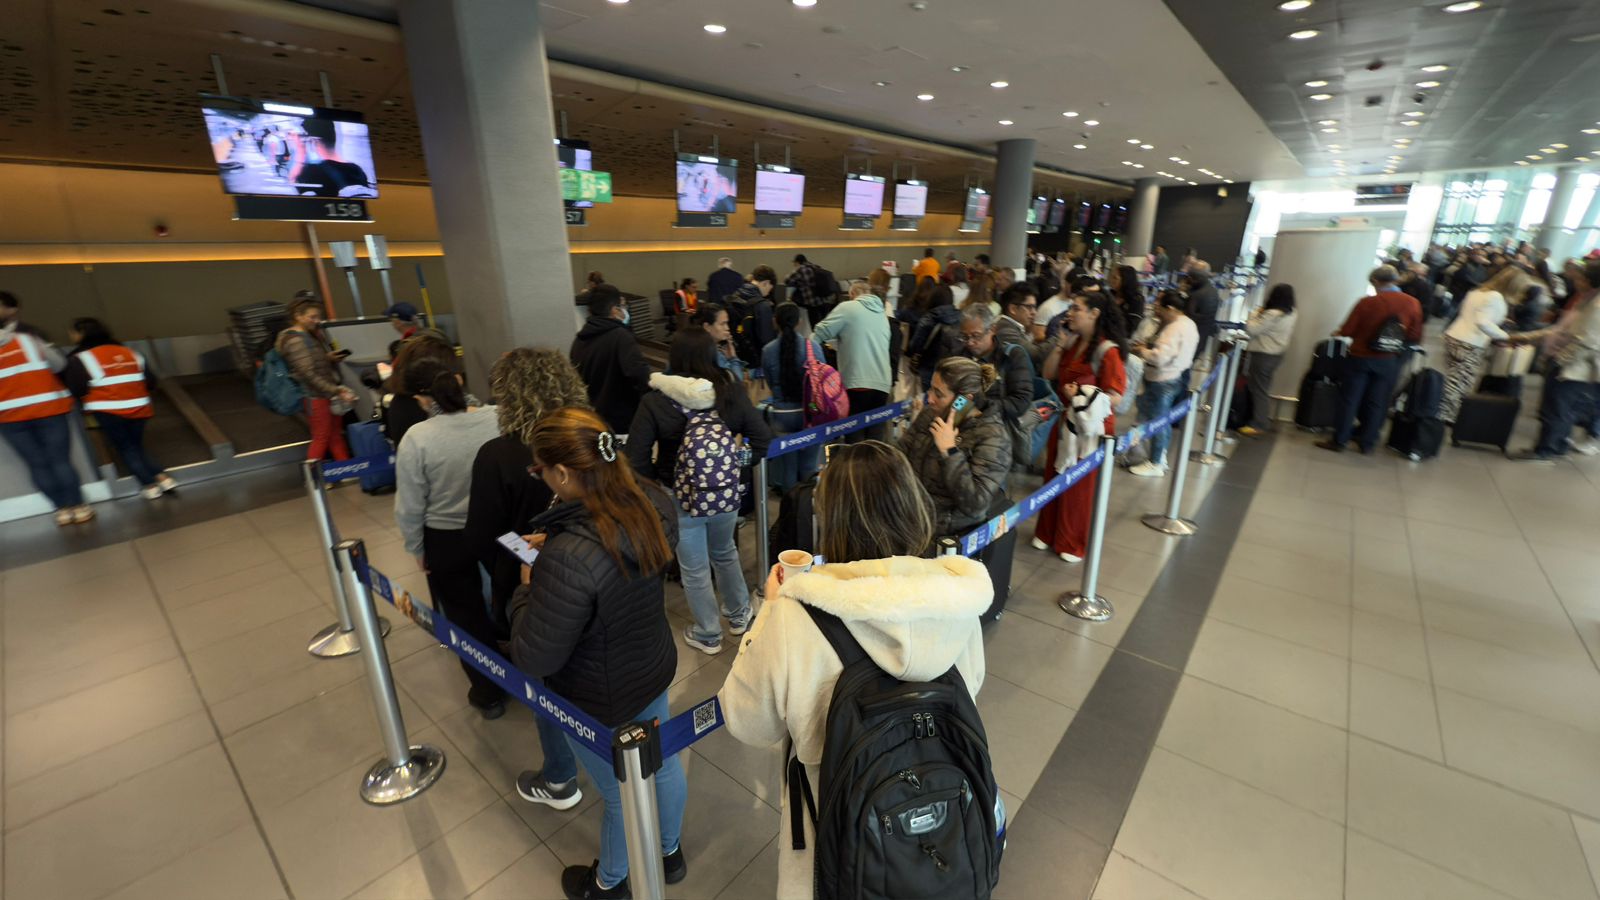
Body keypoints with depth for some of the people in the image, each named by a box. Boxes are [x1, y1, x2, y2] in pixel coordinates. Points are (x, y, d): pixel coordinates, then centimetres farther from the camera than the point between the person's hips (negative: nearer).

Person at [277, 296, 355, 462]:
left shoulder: (312, 335, 11)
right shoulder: (295, 341, -15)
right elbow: (309, 375, -21)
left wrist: (329, 358, 2)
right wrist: (336, 391, -23)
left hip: (328, 394, 9)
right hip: (315, 397, -9)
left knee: (336, 437, 13)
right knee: (321, 439, 1)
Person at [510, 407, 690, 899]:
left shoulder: (567, 559, -40)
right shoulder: (654, 503, -16)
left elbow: (534, 658, -26)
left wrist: (528, 590, -11)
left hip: (602, 700, -6)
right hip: (654, 668, 6)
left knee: (619, 793, 22)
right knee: (663, 762, 29)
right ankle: (670, 852, 59)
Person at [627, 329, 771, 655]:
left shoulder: (655, 401, -17)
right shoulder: (733, 392, -9)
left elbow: (636, 457, -17)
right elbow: (762, 441, -8)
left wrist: (656, 482, 0)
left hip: (680, 498, -3)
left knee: (695, 570, 15)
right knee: (725, 554, 28)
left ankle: (708, 636, 33)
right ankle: (739, 615, 46)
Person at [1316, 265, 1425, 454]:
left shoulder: (1367, 302, -15)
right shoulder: (1412, 303, -6)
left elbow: (1347, 330, -11)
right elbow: (1415, 336, -3)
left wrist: (1337, 333, 9)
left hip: (1361, 357, -3)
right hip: (1389, 361, 3)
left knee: (1349, 400, 6)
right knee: (1377, 403, 12)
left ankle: (1339, 441, 9)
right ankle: (1368, 442, 20)